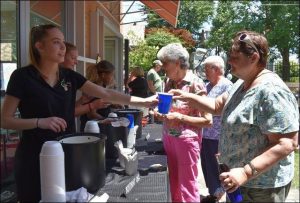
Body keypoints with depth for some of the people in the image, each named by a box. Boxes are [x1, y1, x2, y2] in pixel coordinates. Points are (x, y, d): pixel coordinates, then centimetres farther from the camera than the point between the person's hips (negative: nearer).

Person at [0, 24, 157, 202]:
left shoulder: (70, 76, 4)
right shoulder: (23, 76, -10)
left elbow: (106, 94, -1)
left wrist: (143, 101, -7)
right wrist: (40, 122, -24)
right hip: (35, 157, -5)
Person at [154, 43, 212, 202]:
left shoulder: (195, 83, -14)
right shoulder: (169, 82, 6)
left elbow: (208, 121, -15)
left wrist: (180, 118, -21)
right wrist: (161, 114, 1)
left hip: (187, 139, -6)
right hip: (168, 138, 7)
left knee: (187, 187, 6)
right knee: (174, 183, 17)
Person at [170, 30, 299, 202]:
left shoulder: (271, 91, -26)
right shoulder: (242, 84, 4)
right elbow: (217, 105, 14)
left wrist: (246, 172, -34)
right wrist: (189, 97, 1)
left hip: (261, 187, -9)